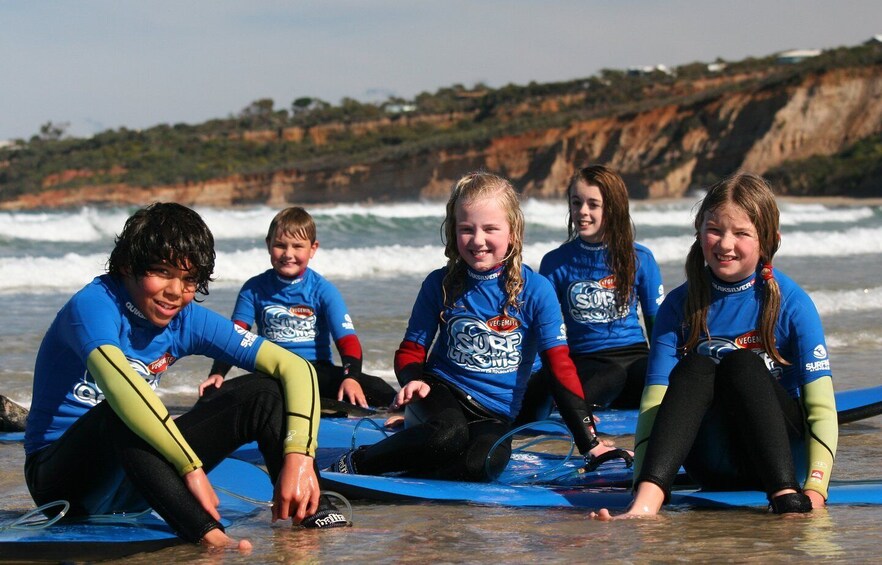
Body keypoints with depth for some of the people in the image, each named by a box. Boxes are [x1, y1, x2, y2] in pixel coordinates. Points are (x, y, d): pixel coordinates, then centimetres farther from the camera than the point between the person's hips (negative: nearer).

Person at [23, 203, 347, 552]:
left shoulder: (187, 320, -1)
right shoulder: (93, 305, -19)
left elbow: (295, 367, -7)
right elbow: (118, 384, -40)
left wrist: (299, 455, -25)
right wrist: (192, 467, -42)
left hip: (141, 477, 7)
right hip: (60, 479, -6)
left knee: (264, 392, -6)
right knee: (122, 411, -39)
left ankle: (314, 514, -22)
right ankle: (206, 536, -53)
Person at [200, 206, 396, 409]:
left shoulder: (323, 290, 0)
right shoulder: (254, 289, 5)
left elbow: (347, 340, -8)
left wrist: (351, 377, -28)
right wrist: (217, 373, -18)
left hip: (318, 371, -1)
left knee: (379, 392, -31)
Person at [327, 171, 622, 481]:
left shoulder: (535, 290, -5)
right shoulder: (440, 285, -1)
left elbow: (560, 365, -5)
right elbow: (411, 350, 6)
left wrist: (589, 443, -8)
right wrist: (414, 381, -19)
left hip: (495, 416, 0)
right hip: (441, 390, 0)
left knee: (483, 463, -35)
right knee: (450, 435, -36)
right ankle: (354, 463, -18)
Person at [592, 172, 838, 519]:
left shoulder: (791, 302, -6)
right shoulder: (680, 306, -1)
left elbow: (820, 406, -12)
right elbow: (655, 399, -9)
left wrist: (815, 487, -27)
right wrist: (642, 483, -25)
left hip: (784, 455, -2)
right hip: (713, 470, 2)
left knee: (741, 364, -27)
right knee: (696, 369, -27)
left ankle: (787, 499, -39)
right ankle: (645, 503, -47)